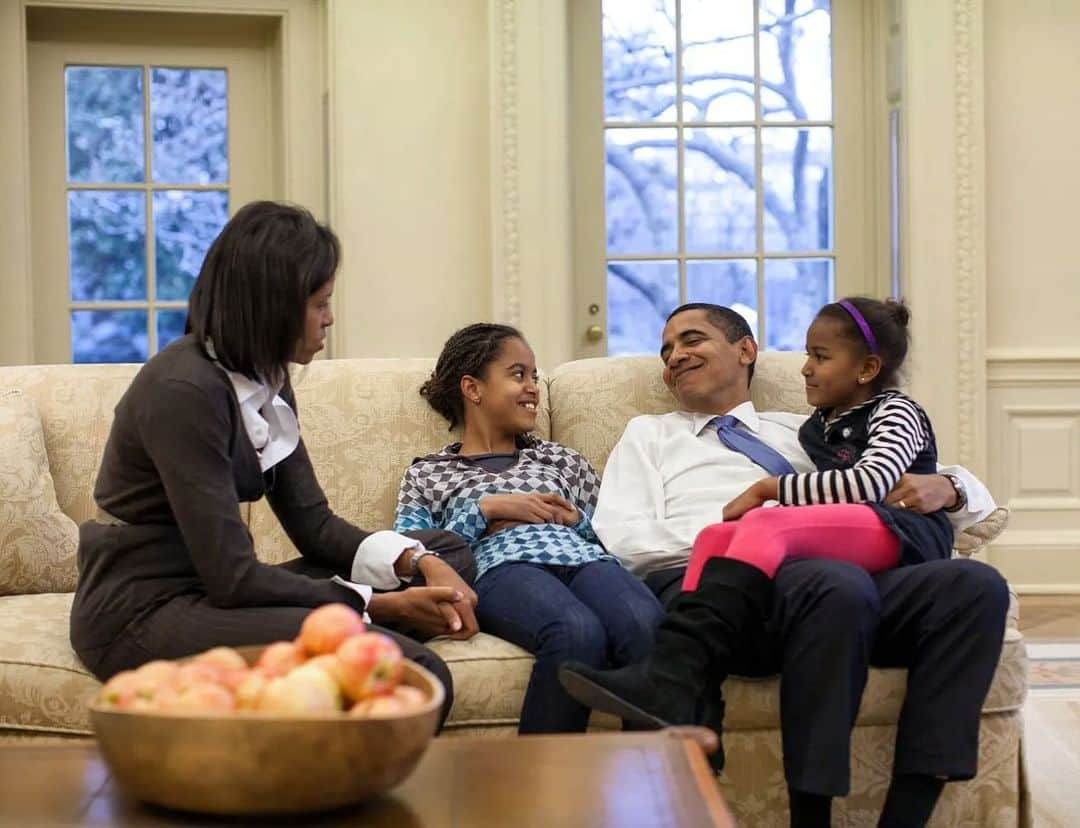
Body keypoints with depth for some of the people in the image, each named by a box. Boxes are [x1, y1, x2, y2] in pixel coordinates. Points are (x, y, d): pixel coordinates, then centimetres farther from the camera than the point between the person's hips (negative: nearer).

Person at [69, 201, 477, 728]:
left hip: (210, 592, 10)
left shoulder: (266, 381, 9)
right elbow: (231, 576, -22)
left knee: (447, 550, 7)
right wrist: (379, 605, -15)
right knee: (413, 676, -28)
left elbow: (312, 523, 8)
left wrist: (422, 562, -8)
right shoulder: (183, 391, -20)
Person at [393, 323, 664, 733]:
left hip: (584, 558, 3)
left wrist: (571, 518, 7)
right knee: (578, 632, -39)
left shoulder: (560, 459, 33)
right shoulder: (427, 474, 24)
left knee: (647, 626, -35)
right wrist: (485, 509, 2)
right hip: (503, 566, -3)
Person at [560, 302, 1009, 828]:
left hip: (835, 579, 4)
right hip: (705, 585, -3)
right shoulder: (649, 434, 27)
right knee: (839, 582, -36)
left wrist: (945, 488, 5)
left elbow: (967, 493, 32)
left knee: (975, 585, -24)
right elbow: (620, 539, 6)